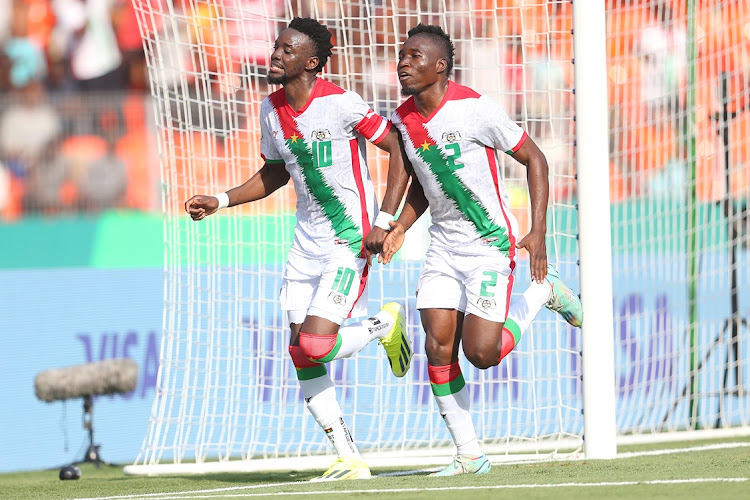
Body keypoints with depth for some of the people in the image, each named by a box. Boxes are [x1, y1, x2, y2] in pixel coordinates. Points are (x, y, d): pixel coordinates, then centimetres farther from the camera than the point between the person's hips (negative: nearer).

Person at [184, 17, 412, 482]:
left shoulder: (340, 104, -17)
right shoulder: (272, 110, 5)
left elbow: (399, 147, -13)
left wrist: (386, 222, -18)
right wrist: (220, 201, 12)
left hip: (351, 240, -7)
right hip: (307, 243, 7)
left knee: (315, 347, -18)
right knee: (301, 355, 1)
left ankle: (384, 324, 13)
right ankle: (350, 460, 9)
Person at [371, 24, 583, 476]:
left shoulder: (475, 108, -18)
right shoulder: (404, 120, 1)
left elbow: (534, 159, -10)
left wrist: (538, 232, -16)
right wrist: (399, 228, 1)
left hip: (491, 242, -6)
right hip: (444, 244, 6)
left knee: (480, 352, -12)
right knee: (438, 347, -7)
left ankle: (542, 293, 16)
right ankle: (470, 455, 3)